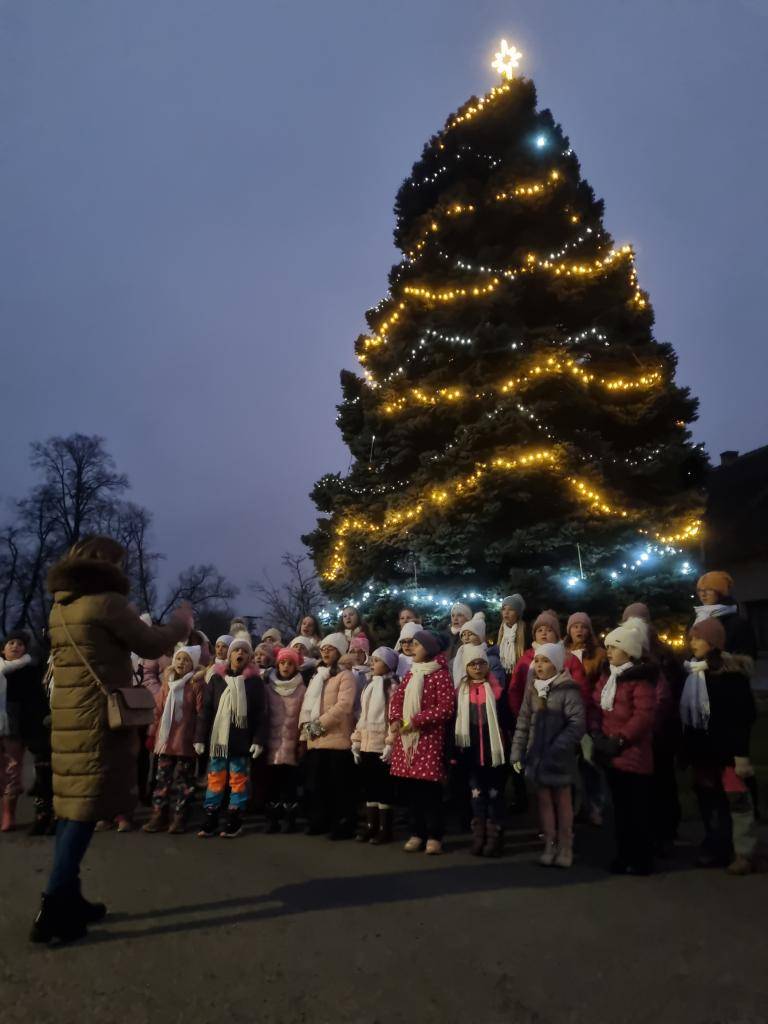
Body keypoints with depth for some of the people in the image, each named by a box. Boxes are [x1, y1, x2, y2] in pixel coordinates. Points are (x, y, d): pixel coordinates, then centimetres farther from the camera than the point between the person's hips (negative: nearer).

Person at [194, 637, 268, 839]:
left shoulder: (255, 681, 1)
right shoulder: (216, 678, 6)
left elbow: (261, 713, -1)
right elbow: (205, 710, 5)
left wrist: (259, 740, -9)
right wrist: (200, 737, 0)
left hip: (242, 741, -2)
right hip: (218, 738, 2)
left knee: (238, 781, 5)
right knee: (215, 780, 7)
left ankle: (234, 822, 13)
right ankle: (210, 821, 15)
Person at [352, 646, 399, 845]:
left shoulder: (392, 686, -7)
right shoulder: (369, 686, 16)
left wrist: (390, 744, -19)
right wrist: (356, 741, 13)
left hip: (382, 745, -7)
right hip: (367, 745, 7)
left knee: (383, 786, -1)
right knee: (368, 786, 11)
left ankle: (385, 828, 8)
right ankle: (370, 825, 20)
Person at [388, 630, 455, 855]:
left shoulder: (440, 675, -9)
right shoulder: (410, 673, 15)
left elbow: (446, 708, -16)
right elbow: (397, 697, 13)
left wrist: (416, 721, -18)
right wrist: (396, 719, -8)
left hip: (429, 738, -7)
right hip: (405, 738, 7)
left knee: (430, 789, -3)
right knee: (410, 788, 9)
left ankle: (434, 836, 9)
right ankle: (417, 833, 20)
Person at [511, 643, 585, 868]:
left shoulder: (568, 690, -12)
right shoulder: (532, 689, 6)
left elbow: (577, 723, -19)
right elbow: (523, 723, 8)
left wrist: (557, 748, -25)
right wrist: (517, 752, 4)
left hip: (560, 756, -5)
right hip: (536, 755, 5)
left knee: (562, 800, 9)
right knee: (544, 800, 11)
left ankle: (565, 847, 21)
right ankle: (549, 845, 22)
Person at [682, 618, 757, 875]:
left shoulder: (731, 671, -11)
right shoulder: (691, 672, 8)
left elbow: (744, 716, -14)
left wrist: (741, 752, -18)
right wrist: (687, 748, 12)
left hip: (727, 748, -6)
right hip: (703, 749, 7)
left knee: (737, 799, 1)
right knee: (708, 800, 13)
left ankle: (743, 853, 11)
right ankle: (717, 847, 25)